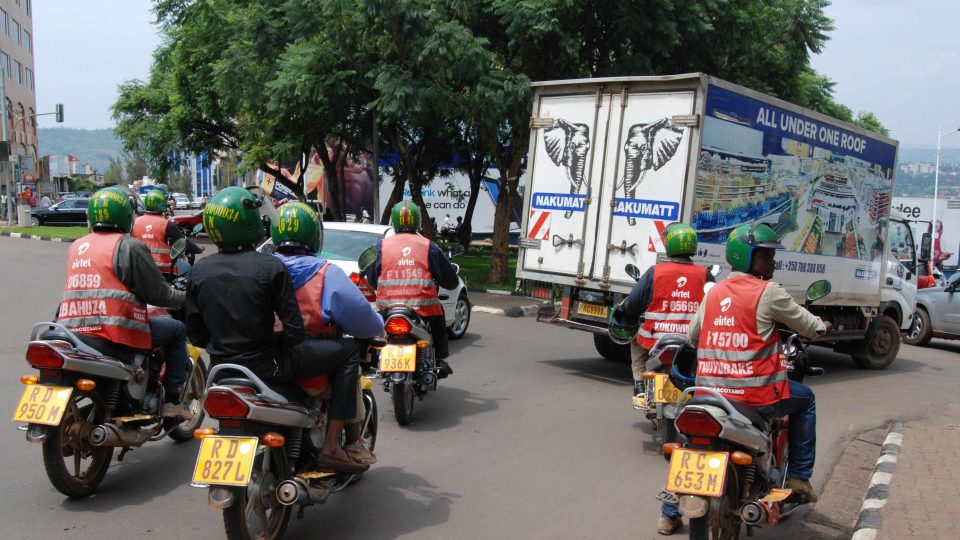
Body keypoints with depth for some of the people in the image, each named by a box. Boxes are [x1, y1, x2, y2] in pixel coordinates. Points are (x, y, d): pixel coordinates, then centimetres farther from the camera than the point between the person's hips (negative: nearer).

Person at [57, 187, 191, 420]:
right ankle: (172, 401, 7)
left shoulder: (77, 246, 15)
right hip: (115, 337, -7)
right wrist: (186, 298, 10)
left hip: (73, 334, 8)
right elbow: (158, 294, -7)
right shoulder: (129, 246, -7)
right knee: (177, 330, 10)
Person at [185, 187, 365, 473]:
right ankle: (331, 448, 2)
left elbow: (195, 333, 5)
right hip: (266, 367, -6)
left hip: (222, 366, 6)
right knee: (346, 356, 5)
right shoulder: (271, 267, -16)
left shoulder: (199, 271, -1)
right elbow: (293, 331, -16)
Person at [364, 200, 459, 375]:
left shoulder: (382, 246, 4)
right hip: (422, 307, -1)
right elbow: (451, 281, 7)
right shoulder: (428, 246, 2)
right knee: (438, 315, 31)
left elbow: (371, 280, 12)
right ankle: (440, 360, 28)